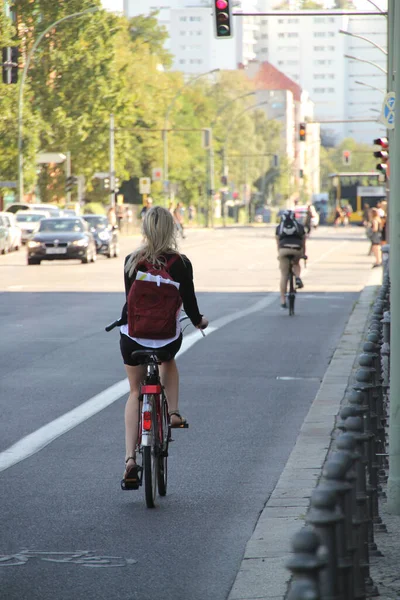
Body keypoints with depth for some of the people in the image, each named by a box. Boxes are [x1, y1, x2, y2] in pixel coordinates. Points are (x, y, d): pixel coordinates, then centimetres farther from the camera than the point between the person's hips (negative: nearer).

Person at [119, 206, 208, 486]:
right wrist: (199, 321, 20)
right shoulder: (180, 263, -9)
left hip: (133, 334, 0)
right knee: (169, 361, 38)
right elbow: (189, 301, -2)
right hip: (168, 335, 0)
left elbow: (129, 299, 5)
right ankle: (173, 412, 23)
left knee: (135, 393, 14)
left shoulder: (132, 261, -6)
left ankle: (130, 458, 2)